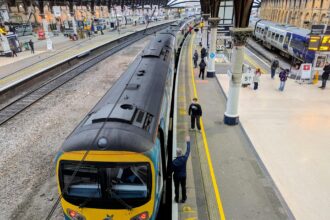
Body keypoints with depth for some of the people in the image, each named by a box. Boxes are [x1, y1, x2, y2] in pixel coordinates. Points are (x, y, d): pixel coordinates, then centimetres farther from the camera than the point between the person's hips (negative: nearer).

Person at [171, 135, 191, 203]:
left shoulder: (174, 161, -28)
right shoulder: (184, 158, -24)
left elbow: (171, 170, -15)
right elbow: (188, 151, -10)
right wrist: (188, 142, 1)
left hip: (176, 176, -2)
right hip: (183, 176, 2)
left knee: (176, 187, 19)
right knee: (183, 187, 21)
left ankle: (177, 199, 37)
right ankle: (183, 199, 38)